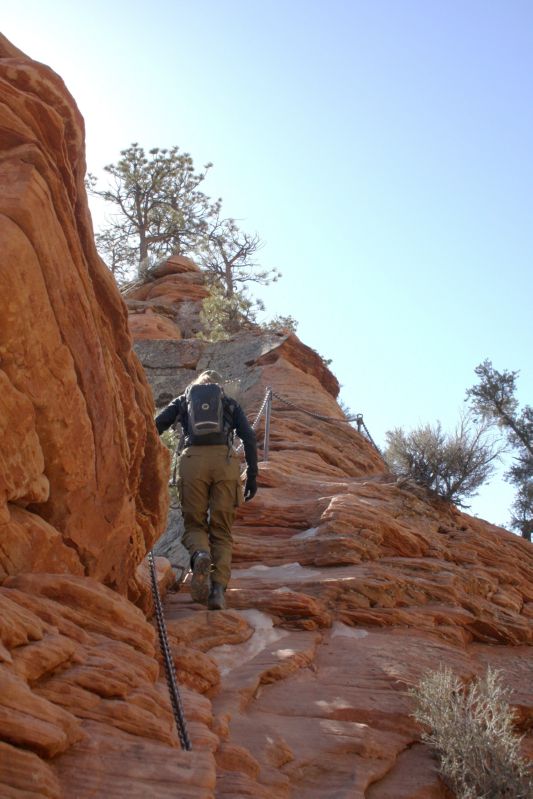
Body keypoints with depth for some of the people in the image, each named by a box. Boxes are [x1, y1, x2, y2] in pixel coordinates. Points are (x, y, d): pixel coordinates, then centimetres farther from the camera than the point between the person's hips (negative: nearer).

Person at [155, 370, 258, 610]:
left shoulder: (183, 400, 26)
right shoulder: (230, 404, 25)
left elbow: (155, 427, 12)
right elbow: (249, 437, 12)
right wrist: (252, 475, 12)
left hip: (192, 460, 0)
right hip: (225, 461, 0)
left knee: (194, 525, 10)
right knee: (221, 530, 6)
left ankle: (201, 555, -25)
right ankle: (218, 588, -13)